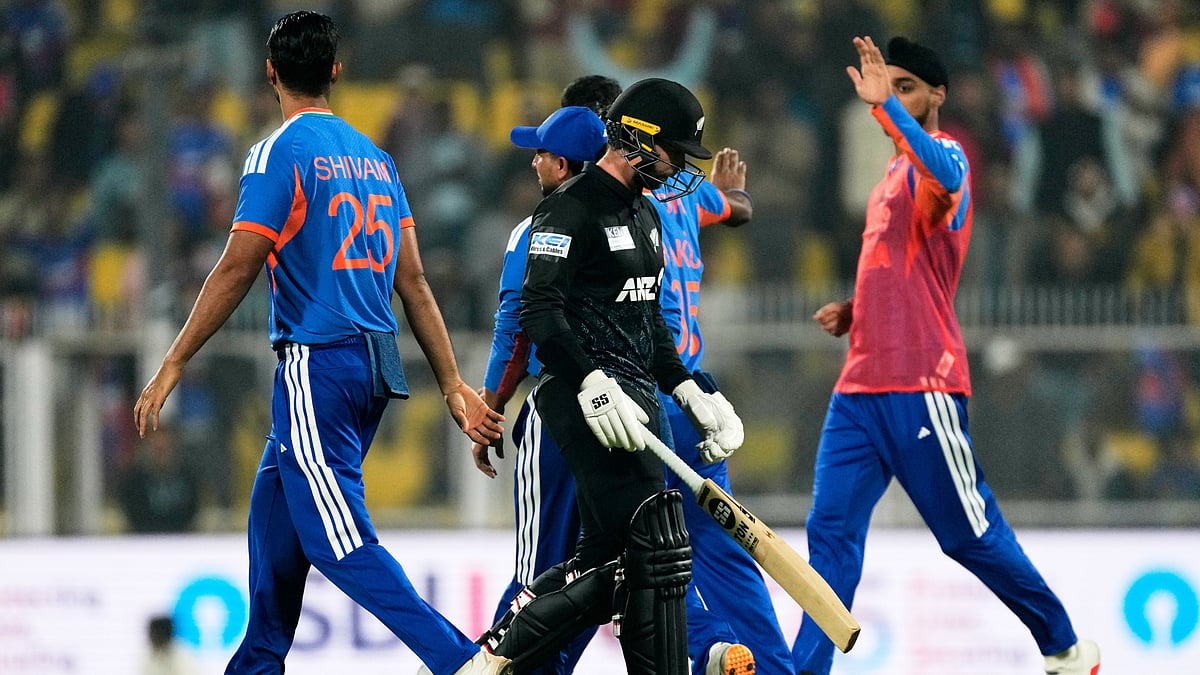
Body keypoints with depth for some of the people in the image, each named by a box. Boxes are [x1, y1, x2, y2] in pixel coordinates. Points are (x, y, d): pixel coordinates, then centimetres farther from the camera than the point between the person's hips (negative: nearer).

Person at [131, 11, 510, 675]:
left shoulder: (279, 153, -8)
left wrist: (171, 366, -8)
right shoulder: (373, 157, 14)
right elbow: (412, 282, 12)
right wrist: (454, 386, 12)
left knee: (338, 540, -11)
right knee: (274, 512, 20)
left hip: (318, 365, -8)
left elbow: (236, 271, -12)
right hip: (376, 367, 8)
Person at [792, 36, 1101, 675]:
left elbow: (944, 176, -34)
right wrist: (855, 311, 16)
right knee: (830, 531, -4)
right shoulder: (892, 177, 22)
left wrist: (884, 105, -39)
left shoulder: (941, 156, -6)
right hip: (861, 384, 8)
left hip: (920, 388, -8)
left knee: (970, 535, 0)